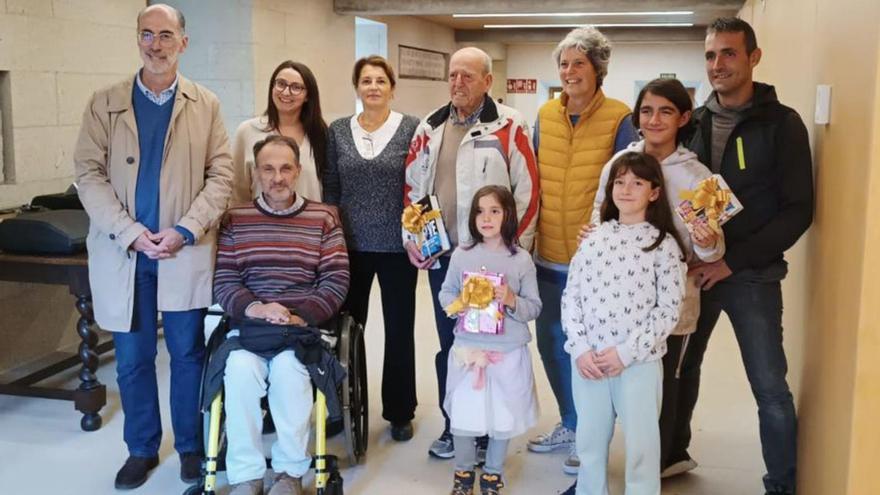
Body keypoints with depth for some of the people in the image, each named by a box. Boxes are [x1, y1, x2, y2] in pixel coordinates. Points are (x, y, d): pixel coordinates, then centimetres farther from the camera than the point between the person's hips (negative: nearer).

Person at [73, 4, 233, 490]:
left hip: (186, 251, 0)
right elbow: (88, 173, -1)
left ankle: (191, 446, 24)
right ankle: (141, 448, 26)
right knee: (132, 359, 9)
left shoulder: (206, 104, 5)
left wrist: (186, 230, -12)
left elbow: (220, 174, 0)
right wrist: (130, 232, -12)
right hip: (122, 252, 1)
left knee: (188, 354, 8)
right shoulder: (105, 102, 5)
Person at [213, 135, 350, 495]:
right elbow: (223, 281, 3)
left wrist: (299, 317, -15)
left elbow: (336, 282, 0)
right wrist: (253, 308, -18)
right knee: (240, 367, -30)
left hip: (306, 325, -1)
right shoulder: (235, 220, 11)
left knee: (288, 368, -32)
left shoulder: (324, 218, 8)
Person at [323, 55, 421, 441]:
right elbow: (330, 190, 8)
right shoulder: (338, 131, 5)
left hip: (397, 247, -2)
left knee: (399, 330, 8)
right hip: (350, 246, 2)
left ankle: (400, 411, 23)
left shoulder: (412, 128, -3)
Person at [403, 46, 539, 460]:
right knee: (449, 342, 13)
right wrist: (411, 237, 5)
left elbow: (527, 191, -8)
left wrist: (516, 248, -10)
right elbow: (412, 187, 14)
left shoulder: (509, 127, -6)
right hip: (441, 255, 4)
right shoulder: (430, 128, 9)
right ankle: (453, 425, 27)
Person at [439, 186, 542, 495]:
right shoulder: (461, 255, -1)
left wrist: (512, 300, -20)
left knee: (503, 415, 10)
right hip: (468, 348, 1)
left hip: (509, 352, -1)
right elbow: (445, 294, 5)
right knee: (463, 413, 9)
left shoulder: (521, 259, -4)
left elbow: (534, 308, -2)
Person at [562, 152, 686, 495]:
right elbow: (570, 297, 5)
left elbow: (669, 309, -7)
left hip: (639, 363, -3)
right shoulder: (594, 239, 7)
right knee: (589, 443, 15)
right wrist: (579, 348, -7)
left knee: (640, 446, 6)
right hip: (587, 361, 3)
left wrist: (626, 352, -13)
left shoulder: (663, 244, -2)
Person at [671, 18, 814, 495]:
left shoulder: (781, 123, -6)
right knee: (680, 366, 15)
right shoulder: (694, 121, 5)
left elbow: (798, 210, -10)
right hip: (694, 270, 4)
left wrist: (733, 261, -16)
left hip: (753, 276, -4)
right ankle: (673, 452, 37)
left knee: (770, 388, 1)